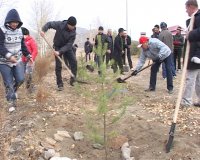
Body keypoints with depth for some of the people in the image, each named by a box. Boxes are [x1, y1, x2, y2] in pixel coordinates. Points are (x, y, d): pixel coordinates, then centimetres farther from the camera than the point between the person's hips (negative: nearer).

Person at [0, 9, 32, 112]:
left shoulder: (19, 31, 5)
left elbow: (23, 45, 16)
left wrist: (28, 55, 14)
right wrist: (9, 56, -34)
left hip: (18, 60, 5)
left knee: (20, 79, 0)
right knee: (8, 83, 1)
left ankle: (13, 91, 32)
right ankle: (11, 102, 15)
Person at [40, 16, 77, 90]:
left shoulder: (73, 32, -19)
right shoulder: (60, 24, -21)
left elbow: (69, 45, -23)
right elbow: (49, 24, -10)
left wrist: (60, 51, -34)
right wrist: (43, 30, -29)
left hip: (67, 48, 2)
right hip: (57, 47, -1)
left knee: (74, 61, -14)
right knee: (58, 66, -4)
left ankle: (73, 79, 1)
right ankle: (60, 84, 2)